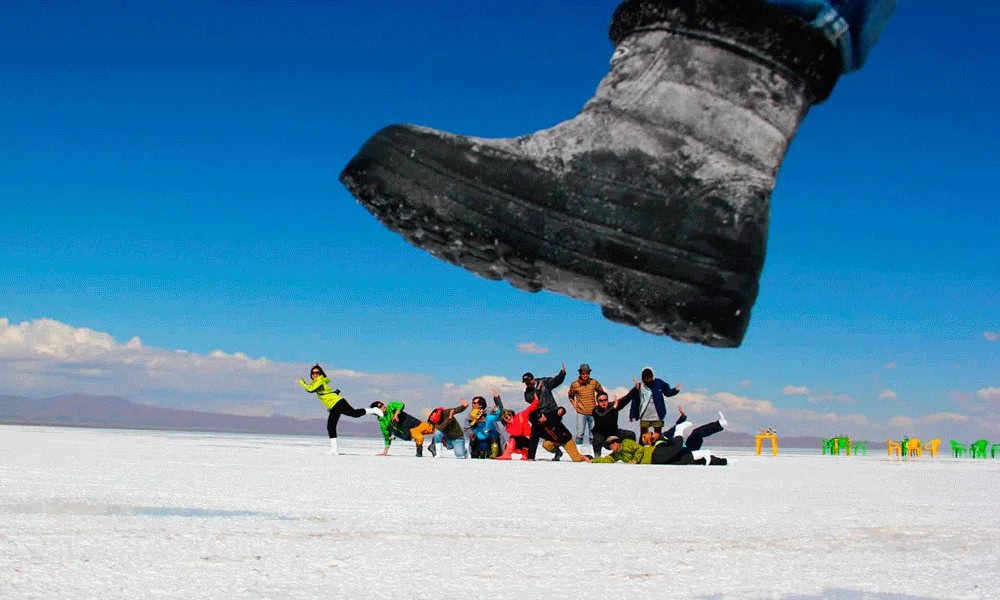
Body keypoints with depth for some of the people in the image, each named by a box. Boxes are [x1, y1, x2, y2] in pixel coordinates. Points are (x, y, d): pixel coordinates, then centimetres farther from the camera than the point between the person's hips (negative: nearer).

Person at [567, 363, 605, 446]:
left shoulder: (594, 382, -2)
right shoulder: (574, 385, -5)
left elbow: (601, 392, 16)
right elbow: (571, 396, 13)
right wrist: (575, 405, 2)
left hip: (592, 412, 2)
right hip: (581, 413, -2)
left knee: (593, 435, 8)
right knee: (580, 434, -5)